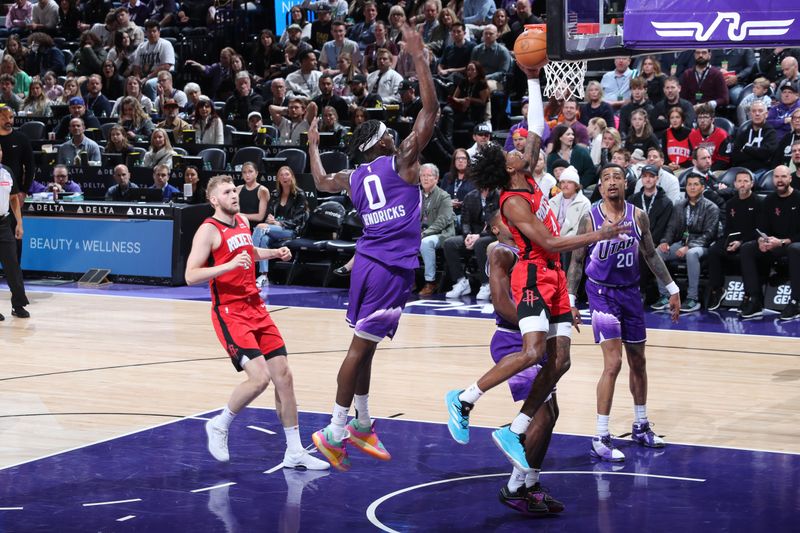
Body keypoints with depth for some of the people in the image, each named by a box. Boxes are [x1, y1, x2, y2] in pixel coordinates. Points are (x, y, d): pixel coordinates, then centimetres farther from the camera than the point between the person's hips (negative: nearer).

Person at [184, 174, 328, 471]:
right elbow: (191, 276, -19)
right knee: (259, 377, -20)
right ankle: (220, 426, 7)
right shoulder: (208, 230, -10)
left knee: (283, 375, 2)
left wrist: (274, 254, 20)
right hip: (230, 313, -8)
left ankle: (294, 453, 8)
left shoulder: (243, 222, 14)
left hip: (256, 309, 8)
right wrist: (229, 265, -28)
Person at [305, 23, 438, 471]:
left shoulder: (355, 178, 13)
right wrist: (420, 58, -6)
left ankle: (362, 424, 24)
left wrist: (313, 145, 48)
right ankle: (334, 432, -7)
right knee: (362, 346, -8)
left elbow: (322, 182, 34)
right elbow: (431, 110, -9)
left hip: (369, 262, 7)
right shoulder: (401, 161, -4)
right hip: (391, 267, -7)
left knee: (366, 344, 16)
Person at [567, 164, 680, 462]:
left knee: (638, 362, 15)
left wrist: (672, 289, 9)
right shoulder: (590, 219, -12)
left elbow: (651, 255, 10)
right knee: (613, 363, -15)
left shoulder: (638, 216, -1)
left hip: (631, 292, 5)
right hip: (602, 293, -5)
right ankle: (600, 439, -9)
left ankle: (641, 427, 32)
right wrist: (570, 300, -10)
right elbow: (577, 261, -4)